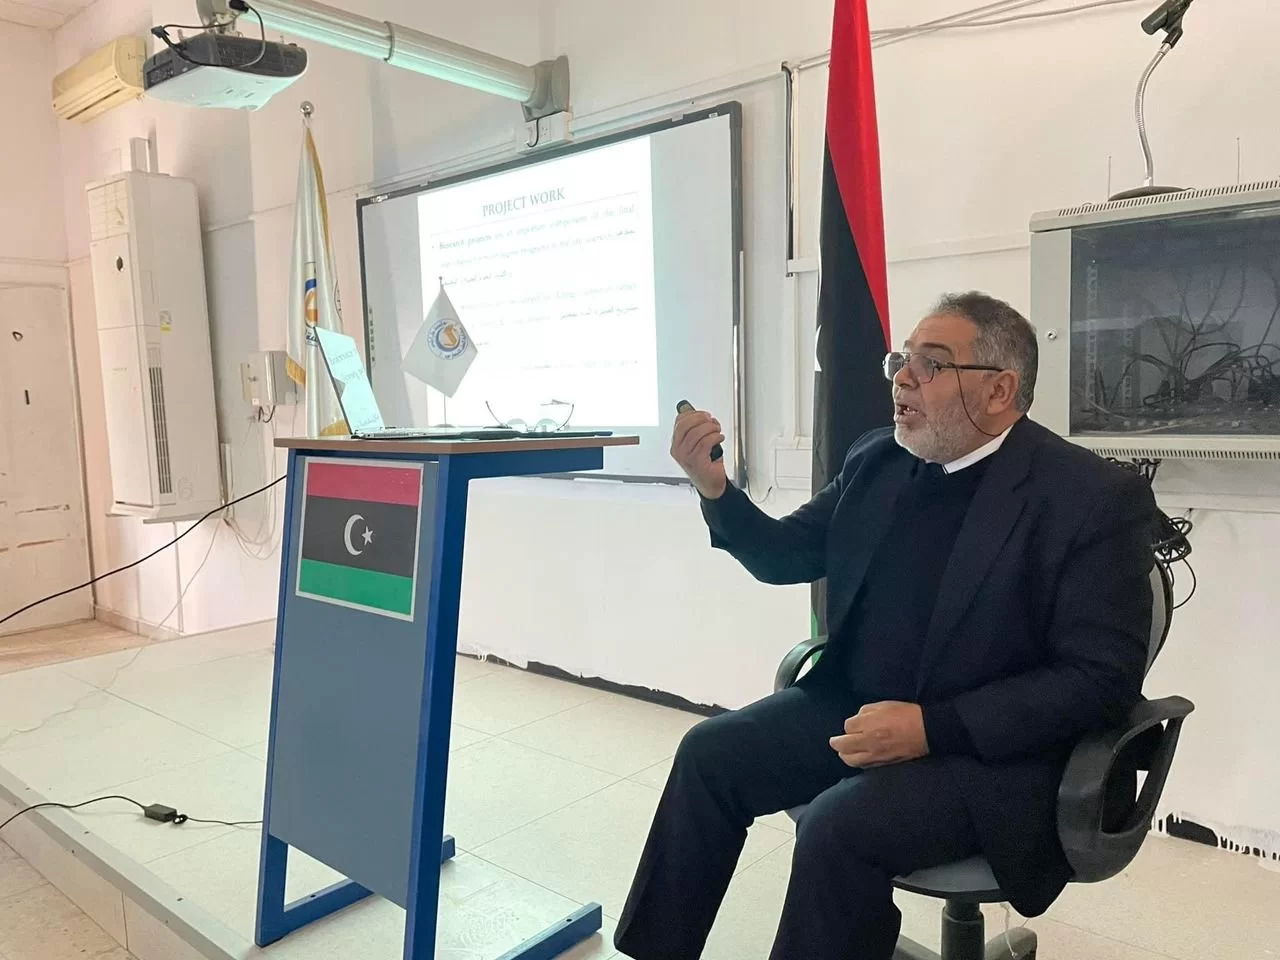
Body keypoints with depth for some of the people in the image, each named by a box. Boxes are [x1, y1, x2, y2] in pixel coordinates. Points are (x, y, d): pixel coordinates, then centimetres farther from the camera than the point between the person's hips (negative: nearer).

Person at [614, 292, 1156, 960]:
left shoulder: (1095, 497, -14)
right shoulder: (879, 461, 3)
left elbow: (1101, 679, -16)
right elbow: (786, 557, 10)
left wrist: (931, 728, -24)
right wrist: (715, 488, -9)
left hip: (991, 748, -6)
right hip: (854, 708, 6)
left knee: (842, 825, -27)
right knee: (710, 752, -4)